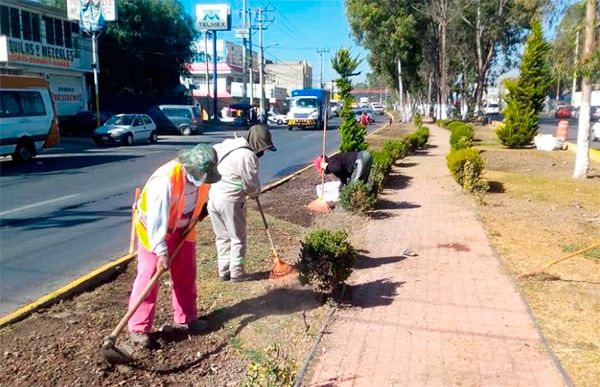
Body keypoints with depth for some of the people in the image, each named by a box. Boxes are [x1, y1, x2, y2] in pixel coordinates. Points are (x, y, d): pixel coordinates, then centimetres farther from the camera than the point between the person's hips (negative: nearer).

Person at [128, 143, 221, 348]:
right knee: (148, 276, -7)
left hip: (183, 228, 7)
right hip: (153, 228, -6)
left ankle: (186, 318, 26)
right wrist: (161, 251, -37)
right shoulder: (166, 180, -37)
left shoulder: (202, 173, -16)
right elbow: (158, 220, -37)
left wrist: (202, 207, -1)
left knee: (186, 275, 11)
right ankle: (139, 328, 4)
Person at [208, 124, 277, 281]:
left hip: (212, 196, 8)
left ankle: (223, 271, 24)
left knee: (222, 237, 17)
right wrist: (255, 193, 12)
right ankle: (237, 273, 13)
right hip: (230, 201, -8)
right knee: (238, 238, 7)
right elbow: (252, 185, -9)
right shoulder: (248, 156, -15)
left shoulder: (228, 144, 10)